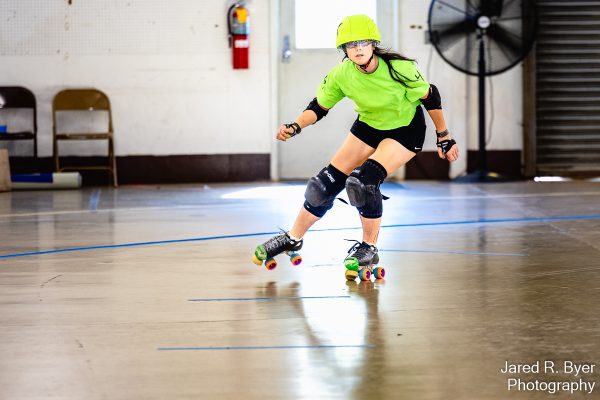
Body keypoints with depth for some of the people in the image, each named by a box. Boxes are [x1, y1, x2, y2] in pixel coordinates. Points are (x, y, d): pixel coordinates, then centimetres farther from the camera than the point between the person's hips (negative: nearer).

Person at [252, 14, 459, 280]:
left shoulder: (399, 68, -29)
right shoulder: (341, 74, -19)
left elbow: (430, 98, -14)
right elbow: (318, 107, -5)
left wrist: (444, 138, -7)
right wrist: (295, 127, -24)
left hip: (406, 130, -5)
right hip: (369, 126, 5)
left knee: (364, 180, -26)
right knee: (327, 183, 0)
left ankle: (368, 249, -7)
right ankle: (293, 239, 20)